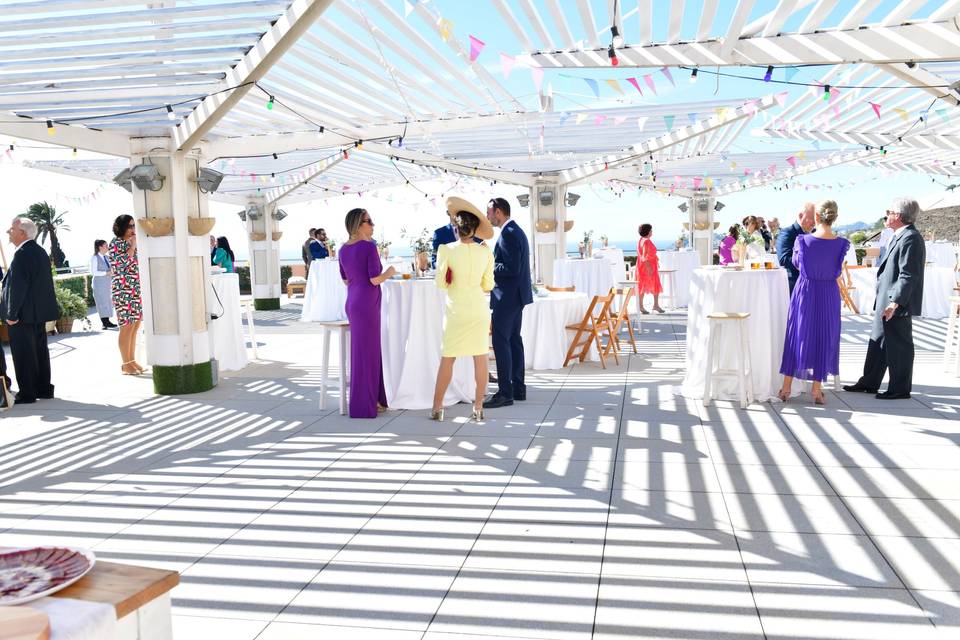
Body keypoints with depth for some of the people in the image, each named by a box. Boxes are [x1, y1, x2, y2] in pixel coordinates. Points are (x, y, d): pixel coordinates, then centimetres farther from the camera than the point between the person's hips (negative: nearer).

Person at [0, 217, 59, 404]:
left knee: (23, 353, -2)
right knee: (40, 350, 14)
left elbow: (17, 286, -21)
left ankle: (27, 393, 3)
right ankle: (44, 388, 20)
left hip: (24, 314, -9)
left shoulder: (22, 254, -17)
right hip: (40, 311, 9)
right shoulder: (40, 251, 11)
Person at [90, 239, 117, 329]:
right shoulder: (95, 258, -8)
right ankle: (105, 323, -5)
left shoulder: (106, 257, 12)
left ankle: (107, 322, 9)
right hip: (99, 283, -7)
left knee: (107, 302, 6)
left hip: (107, 283, 7)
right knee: (102, 302, -6)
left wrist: (111, 271, 1)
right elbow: (93, 272, -13)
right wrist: (106, 273, -20)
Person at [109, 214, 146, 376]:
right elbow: (121, 264, -19)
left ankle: (132, 360, 16)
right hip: (123, 289, -8)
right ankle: (125, 364, 2)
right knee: (127, 326, -5)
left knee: (136, 325, 9)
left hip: (136, 288, 8)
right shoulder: (115, 243, -6)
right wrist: (132, 247, -13)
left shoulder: (131, 243, 16)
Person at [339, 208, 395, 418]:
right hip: (367, 304, -8)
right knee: (366, 352, 1)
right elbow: (375, 279, -18)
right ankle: (364, 404, 9)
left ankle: (373, 398, 27)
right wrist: (389, 273, 1)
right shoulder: (369, 246, -14)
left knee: (367, 350, 18)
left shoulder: (344, 250, 9)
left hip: (353, 303, 8)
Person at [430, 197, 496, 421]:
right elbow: (488, 285, 3)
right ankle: (478, 407, 10)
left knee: (447, 359, 8)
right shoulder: (485, 251, -2)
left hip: (456, 310, -2)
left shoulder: (446, 249, -10)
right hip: (479, 309, 2)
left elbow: (441, 283, -7)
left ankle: (437, 408, 13)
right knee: (480, 357, 7)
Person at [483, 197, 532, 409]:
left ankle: (505, 393, -6)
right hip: (516, 295, 11)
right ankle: (518, 388, 20)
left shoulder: (508, 234, -17)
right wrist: (492, 263, 11)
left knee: (501, 341, -8)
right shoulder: (515, 231, 15)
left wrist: (489, 266, -13)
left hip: (507, 296, -11)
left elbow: (512, 268, -24)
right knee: (513, 339, 14)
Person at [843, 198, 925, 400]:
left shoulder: (911, 238, -17)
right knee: (878, 343, 16)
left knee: (899, 346, 1)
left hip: (897, 305, -11)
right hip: (886, 302, 11)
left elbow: (909, 275, -23)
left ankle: (900, 389, 12)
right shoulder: (899, 237, 15)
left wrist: (895, 302, -26)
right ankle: (869, 383, 26)